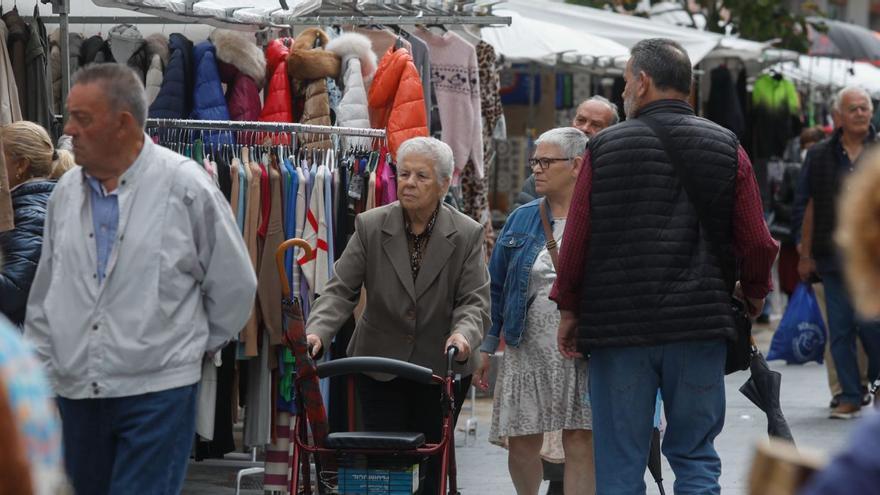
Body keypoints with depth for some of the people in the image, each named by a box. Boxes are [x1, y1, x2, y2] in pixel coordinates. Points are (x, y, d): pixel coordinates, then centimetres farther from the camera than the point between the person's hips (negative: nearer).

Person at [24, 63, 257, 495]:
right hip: (76, 391, 5)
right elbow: (43, 294, 16)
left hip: (157, 393, -5)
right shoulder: (66, 192, 7)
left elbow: (234, 285, 0)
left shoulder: (184, 186, -8)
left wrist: (199, 346, 9)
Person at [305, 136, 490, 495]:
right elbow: (341, 289, -6)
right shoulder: (370, 227, -4)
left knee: (431, 465, 4)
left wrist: (463, 334, -32)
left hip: (441, 368, 0)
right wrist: (317, 331, -24)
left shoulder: (467, 235, -6)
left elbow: (474, 300, -10)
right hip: (379, 367, 0)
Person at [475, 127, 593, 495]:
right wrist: (485, 347, 9)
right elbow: (495, 287, 13)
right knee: (521, 443, 4)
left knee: (581, 443, -3)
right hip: (528, 349, 3)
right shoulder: (521, 220, 10)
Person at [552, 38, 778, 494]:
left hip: (617, 327, -1)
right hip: (700, 327, 1)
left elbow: (576, 239, -1)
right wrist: (754, 294, 20)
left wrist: (569, 309, 12)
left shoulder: (604, 148, -1)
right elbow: (757, 243, 1)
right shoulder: (726, 148, 2)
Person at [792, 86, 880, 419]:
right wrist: (806, 251, 6)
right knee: (840, 329, 2)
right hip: (832, 257, 2)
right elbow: (804, 205, 11)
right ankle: (850, 396, 9)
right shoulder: (819, 156, 9)